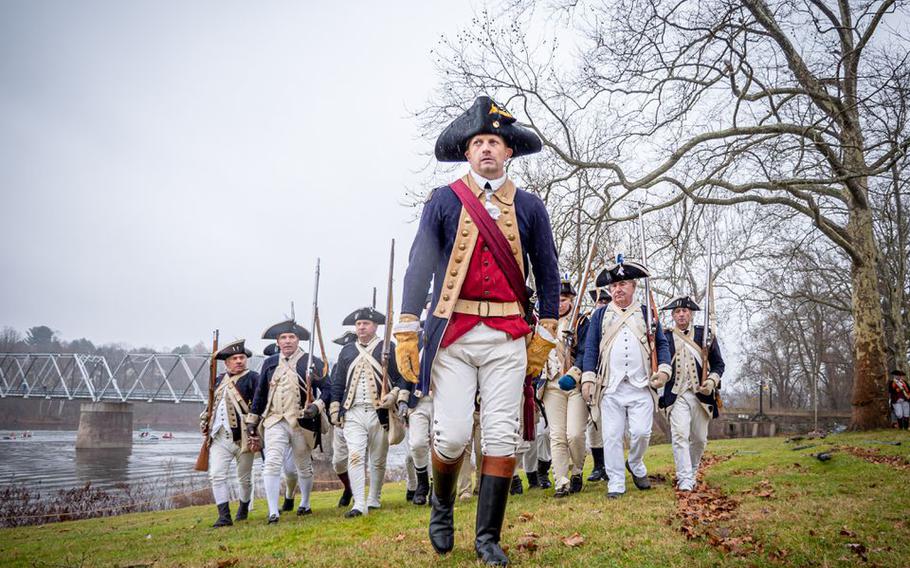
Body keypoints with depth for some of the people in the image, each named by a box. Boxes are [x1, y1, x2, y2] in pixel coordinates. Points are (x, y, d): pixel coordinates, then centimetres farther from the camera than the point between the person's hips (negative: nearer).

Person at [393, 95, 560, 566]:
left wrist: (544, 335, 8)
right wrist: (406, 334, -7)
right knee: (451, 435, -6)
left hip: (508, 337, 2)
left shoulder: (529, 207, 10)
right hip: (452, 333, -1)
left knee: (502, 438, -1)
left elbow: (548, 274, 14)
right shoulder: (443, 201, 5)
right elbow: (420, 267, 0)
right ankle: (442, 505, 26)